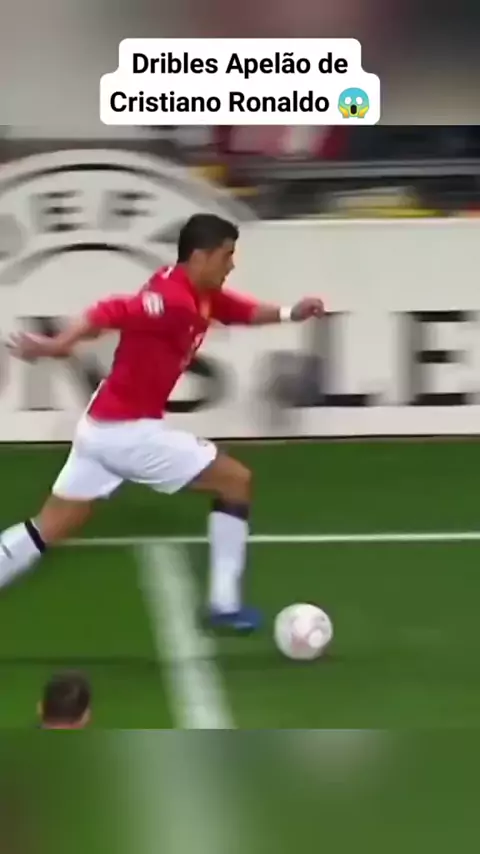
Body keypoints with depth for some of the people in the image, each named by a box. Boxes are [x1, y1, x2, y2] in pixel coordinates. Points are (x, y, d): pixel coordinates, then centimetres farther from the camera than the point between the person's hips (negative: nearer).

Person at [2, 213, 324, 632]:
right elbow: (109, 312, -30)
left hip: (103, 426, 10)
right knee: (236, 482, 4)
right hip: (129, 429, -10)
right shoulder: (173, 301, -22)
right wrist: (55, 345, -36)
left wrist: (289, 313, 0)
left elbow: (244, 311, 18)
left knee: (50, 529, 15)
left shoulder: (198, 294, 8)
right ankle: (224, 604, 8)